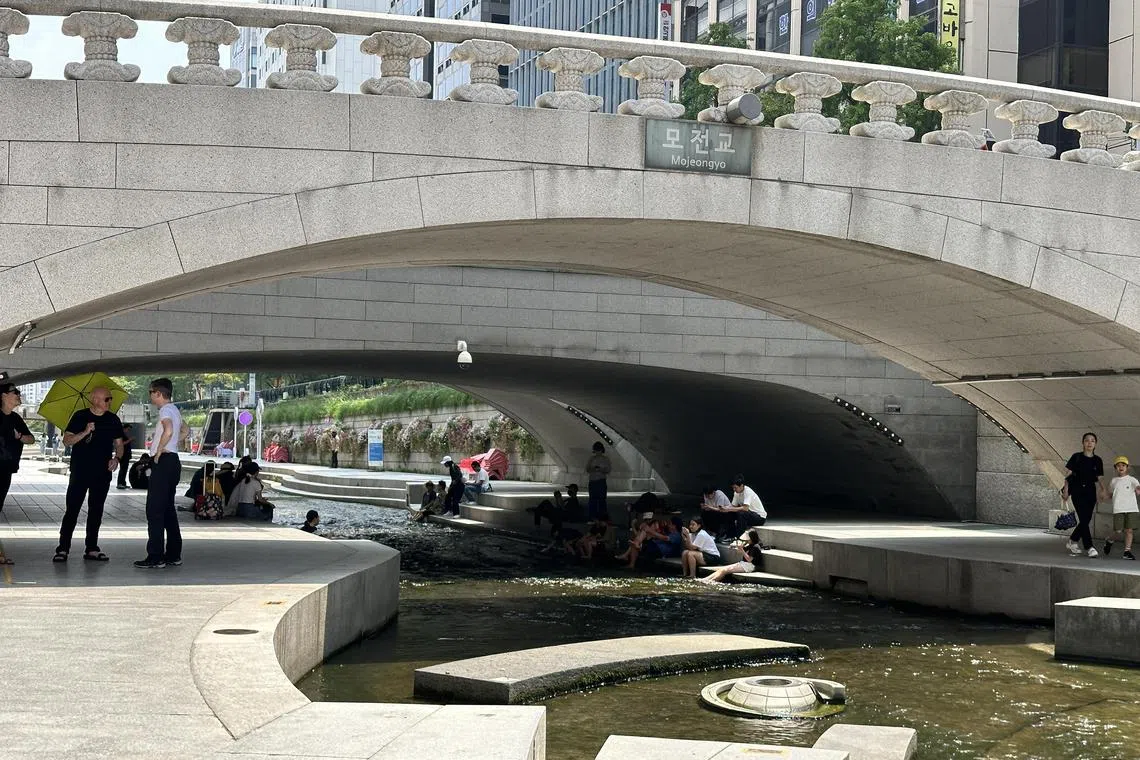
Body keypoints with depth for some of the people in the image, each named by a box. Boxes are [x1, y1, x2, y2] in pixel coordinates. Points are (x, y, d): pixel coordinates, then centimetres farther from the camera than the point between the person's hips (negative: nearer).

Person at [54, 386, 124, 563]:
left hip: (102, 474, 3)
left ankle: (91, 549, 14)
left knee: (96, 512, 7)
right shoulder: (80, 417, -1)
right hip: (80, 472, -3)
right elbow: (67, 441, -4)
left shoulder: (113, 420, 8)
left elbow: (119, 443, 14)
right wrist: (85, 432, -18)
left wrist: (117, 458, -5)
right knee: (72, 510, -5)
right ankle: (63, 549, -4)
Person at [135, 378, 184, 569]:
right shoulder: (174, 410, 18)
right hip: (173, 461, 10)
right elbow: (184, 432, 34)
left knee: (154, 510, -9)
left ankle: (155, 557, -11)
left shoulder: (165, 410, -12)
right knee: (168, 509, 14)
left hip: (163, 462, -10)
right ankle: (173, 554, 16)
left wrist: (158, 452, -20)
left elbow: (168, 431, -31)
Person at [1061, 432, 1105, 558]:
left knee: (1087, 520, 6)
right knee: (1083, 519, -12)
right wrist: (1066, 490, -4)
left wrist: (1102, 491, -5)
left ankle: (1072, 541, 25)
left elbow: (1098, 479, 11)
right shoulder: (1076, 457, -2)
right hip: (1077, 491, -4)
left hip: (1090, 492, 4)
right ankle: (1089, 547, -12)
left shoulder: (1097, 460, 8)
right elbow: (1068, 474, 0)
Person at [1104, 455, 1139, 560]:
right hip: (1118, 509, 1)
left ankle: (1127, 551, 5)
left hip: (1131, 509, -1)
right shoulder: (1113, 481, 13)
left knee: (1129, 530, -3)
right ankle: (1109, 541, 24)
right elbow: (1110, 493, 31)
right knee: (1118, 531, -5)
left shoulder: (1131, 480, 5)